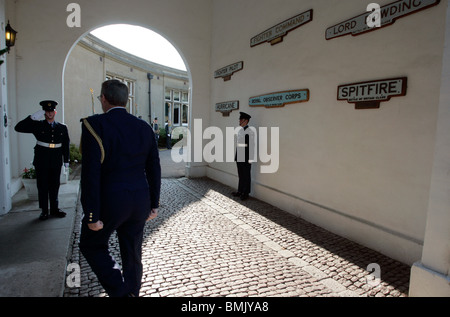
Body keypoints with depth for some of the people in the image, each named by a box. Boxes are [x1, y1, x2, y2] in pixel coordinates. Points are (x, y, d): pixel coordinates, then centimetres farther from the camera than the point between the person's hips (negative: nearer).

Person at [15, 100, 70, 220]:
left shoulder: (62, 127, 8)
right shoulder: (37, 125, 3)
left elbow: (66, 144, 10)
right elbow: (18, 128, -5)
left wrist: (66, 160, 7)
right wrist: (33, 117, -15)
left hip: (56, 162, 2)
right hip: (41, 161, -1)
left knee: (54, 186, 10)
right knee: (42, 186, 5)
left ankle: (54, 209, 21)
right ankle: (44, 211, 14)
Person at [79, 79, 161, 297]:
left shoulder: (94, 124, -12)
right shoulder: (144, 127, 3)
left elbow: (91, 174, -18)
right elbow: (154, 170, 5)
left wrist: (92, 215, -11)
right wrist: (154, 204, 12)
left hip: (109, 202, -5)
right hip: (140, 202, 5)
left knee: (91, 245, 20)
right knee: (133, 253, 18)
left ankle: (120, 292, 13)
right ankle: (132, 292, 34)